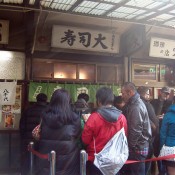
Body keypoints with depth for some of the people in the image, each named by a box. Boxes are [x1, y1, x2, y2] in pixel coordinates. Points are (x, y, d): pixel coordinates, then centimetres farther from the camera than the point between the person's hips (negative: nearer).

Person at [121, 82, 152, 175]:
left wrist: (130, 146, -14)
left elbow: (135, 131, -24)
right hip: (137, 146, 10)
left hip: (137, 148, -10)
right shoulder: (134, 103, 10)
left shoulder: (136, 107, -22)